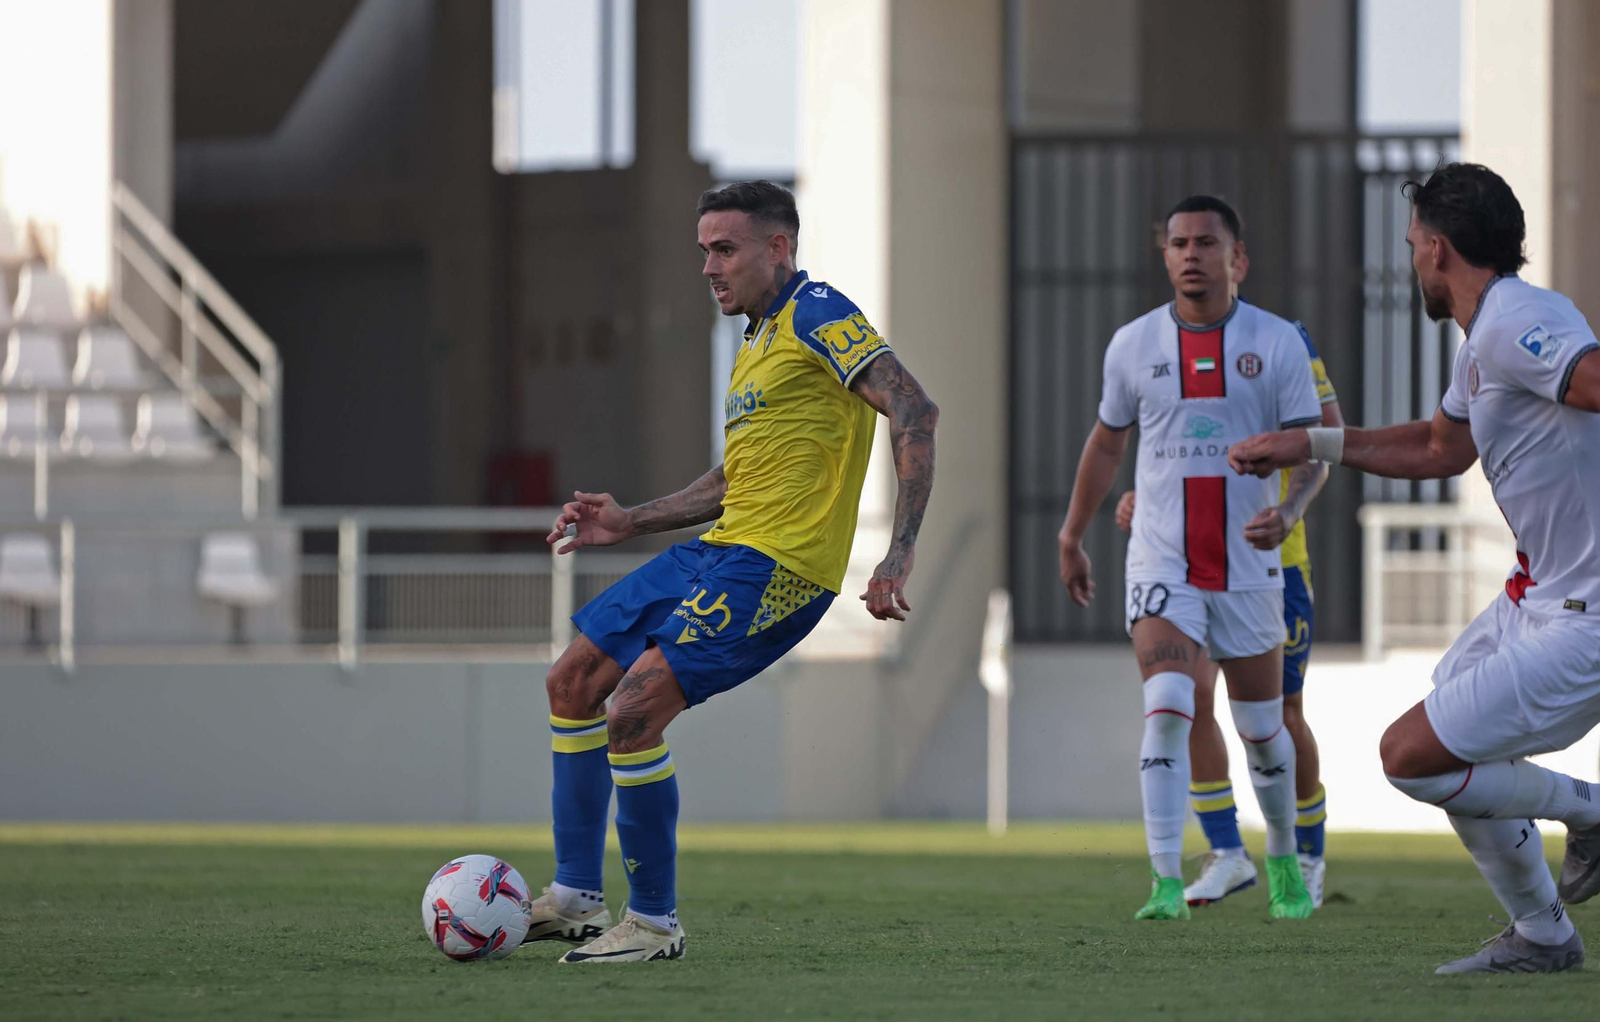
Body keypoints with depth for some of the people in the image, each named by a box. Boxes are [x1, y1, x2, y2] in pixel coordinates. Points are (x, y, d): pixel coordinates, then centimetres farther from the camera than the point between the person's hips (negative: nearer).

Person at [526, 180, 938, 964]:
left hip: (772, 570, -10)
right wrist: (632, 523, 22)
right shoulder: (757, 343, 20)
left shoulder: (817, 314, -10)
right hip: (717, 550, 10)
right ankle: (574, 900, 18)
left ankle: (655, 922, -5)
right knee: (572, 685, 12)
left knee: (633, 713, -19)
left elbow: (914, 412, -20)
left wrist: (899, 553, -27)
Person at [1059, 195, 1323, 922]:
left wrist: (1288, 511, -24)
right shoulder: (1133, 344, 2)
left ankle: (1283, 860, 35)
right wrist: (1072, 537, 21)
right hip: (1161, 564, 0)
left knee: (1262, 729, 10)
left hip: (1248, 564, 0)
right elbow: (1107, 442, 16)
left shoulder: (1277, 342, -2)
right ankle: (1166, 882, -21)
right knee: (1167, 708, -19)